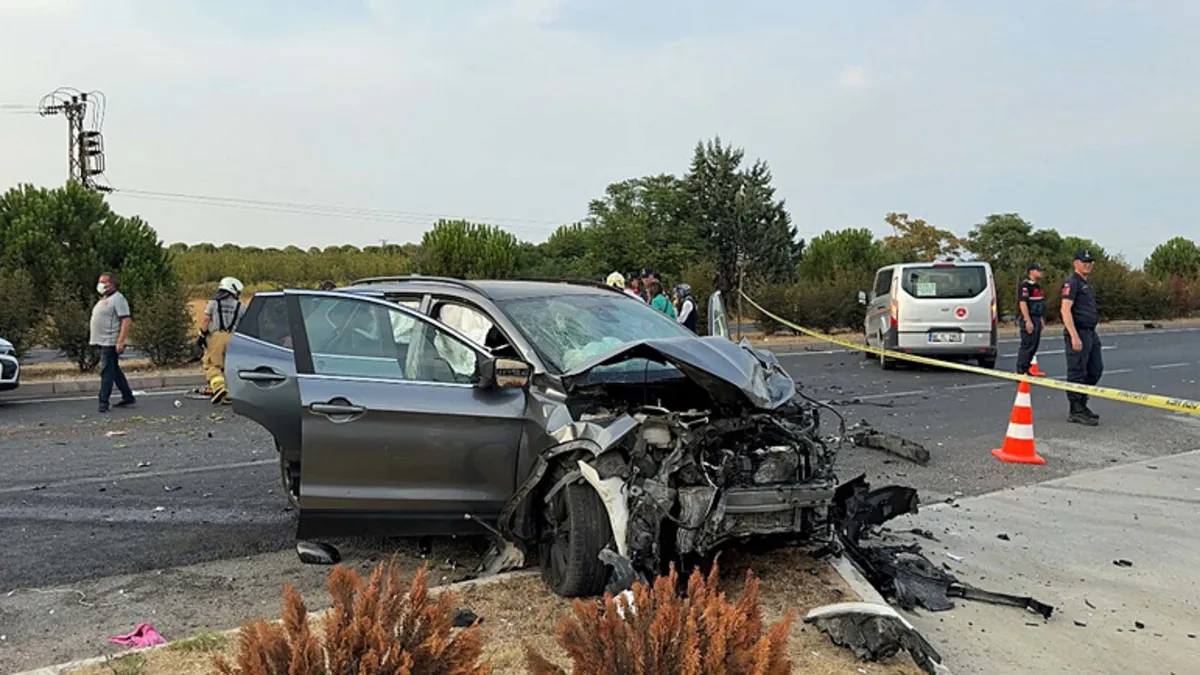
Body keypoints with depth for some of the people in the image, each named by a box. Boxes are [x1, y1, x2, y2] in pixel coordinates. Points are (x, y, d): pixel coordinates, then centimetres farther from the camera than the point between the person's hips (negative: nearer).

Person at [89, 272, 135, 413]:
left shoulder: (117, 299, -12)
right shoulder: (103, 299, 18)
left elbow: (127, 320, -20)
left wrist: (121, 341, -26)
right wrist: (93, 338, 20)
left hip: (111, 342, -10)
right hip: (102, 341, 10)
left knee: (107, 372, -8)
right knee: (115, 371, 14)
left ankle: (104, 402, -5)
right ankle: (128, 397, 22)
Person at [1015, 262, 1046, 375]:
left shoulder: (1037, 286, 18)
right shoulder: (1025, 285, -12)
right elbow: (1022, 303, -19)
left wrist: (1041, 319, 21)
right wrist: (1028, 321, -24)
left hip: (1037, 319, 10)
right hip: (1029, 319, -10)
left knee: (1034, 346, 11)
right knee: (1027, 345, -10)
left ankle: (1026, 369, 18)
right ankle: (1021, 371, -8)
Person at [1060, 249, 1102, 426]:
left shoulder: (1085, 283, 19)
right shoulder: (1072, 282, -11)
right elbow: (1065, 309, -20)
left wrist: (1090, 335, 21)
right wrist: (1074, 336, -25)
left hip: (1090, 332, 10)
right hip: (1078, 332, -10)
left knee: (1095, 370, 14)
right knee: (1077, 373, -5)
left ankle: (1081, 403, 24)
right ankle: (1076, 412, 0)